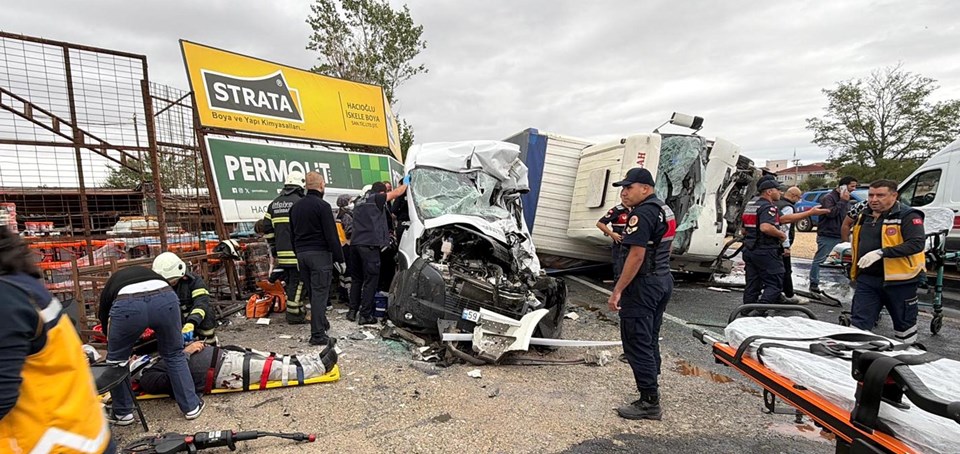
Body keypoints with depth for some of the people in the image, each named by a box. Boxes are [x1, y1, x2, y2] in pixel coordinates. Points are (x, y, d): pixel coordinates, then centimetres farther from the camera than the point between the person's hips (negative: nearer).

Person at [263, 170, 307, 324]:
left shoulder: (274, 204, 14)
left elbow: (267, 229, 16)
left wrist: (274, 251, 21)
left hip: (282, 253, 7)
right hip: (297, 252, -7)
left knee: (288, 282, 16)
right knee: (297, 282, 0)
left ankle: (295, 310, 27)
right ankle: (294, 315, 5)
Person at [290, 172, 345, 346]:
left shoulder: (295, 206, 14)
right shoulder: (322, 206, -11)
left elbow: (293, 233, 20)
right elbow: (331, 235, -14)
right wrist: (340, 258, -9)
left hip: (302, 253, 8)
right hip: (320, 254, -8)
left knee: (313, 291, 18)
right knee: (320, 293, -6)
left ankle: (322, 323, 33)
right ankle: (318, 335, -6)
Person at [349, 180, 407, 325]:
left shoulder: (360, 202, 25)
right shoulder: (377, 198, 1)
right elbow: (397, 193, 7)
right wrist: (405, 183, 26)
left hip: (355, 244, 8)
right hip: (369, 245, -8)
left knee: (356, 279, 17)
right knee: (370, 281, -2)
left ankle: (352, 311, 20)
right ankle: (365, 315, 0)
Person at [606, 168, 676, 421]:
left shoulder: (642, 213, -18)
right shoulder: (665, 210, 14)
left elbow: (637, 255, -25)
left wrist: (617, 291, -23)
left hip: (643, 285, -10)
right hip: (663, 280, 10)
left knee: (637, 343, -3)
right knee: (650, 341, 17)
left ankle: (649, 403, 3)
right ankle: (651, 393, 27)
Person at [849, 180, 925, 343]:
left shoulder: (908, 216, -10)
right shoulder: (863, 216, 10)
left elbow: (917, 243, -23)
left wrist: (881, 253, -29)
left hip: (899, 281, -5)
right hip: (867, 280, 5)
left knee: (904, 324, 14)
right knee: (858, 323, 3)